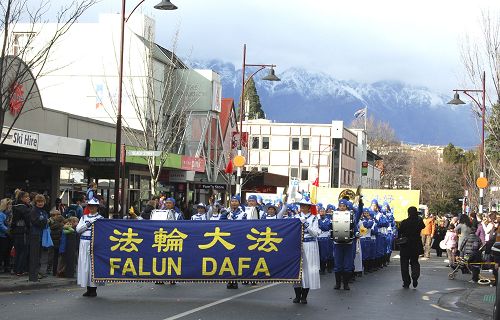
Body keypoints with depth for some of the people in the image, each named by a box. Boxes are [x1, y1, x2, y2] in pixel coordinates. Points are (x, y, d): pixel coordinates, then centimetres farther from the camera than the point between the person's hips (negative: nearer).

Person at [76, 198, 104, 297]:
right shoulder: (84, 218, 15)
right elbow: (78, 229, 2)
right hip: (84, 243, 4)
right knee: (84, 264, 4)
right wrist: (89, 223, -6)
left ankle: (94, 289, 3)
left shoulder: (100, 218, 3)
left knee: (93, 264, -5)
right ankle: (88, 289, 13)